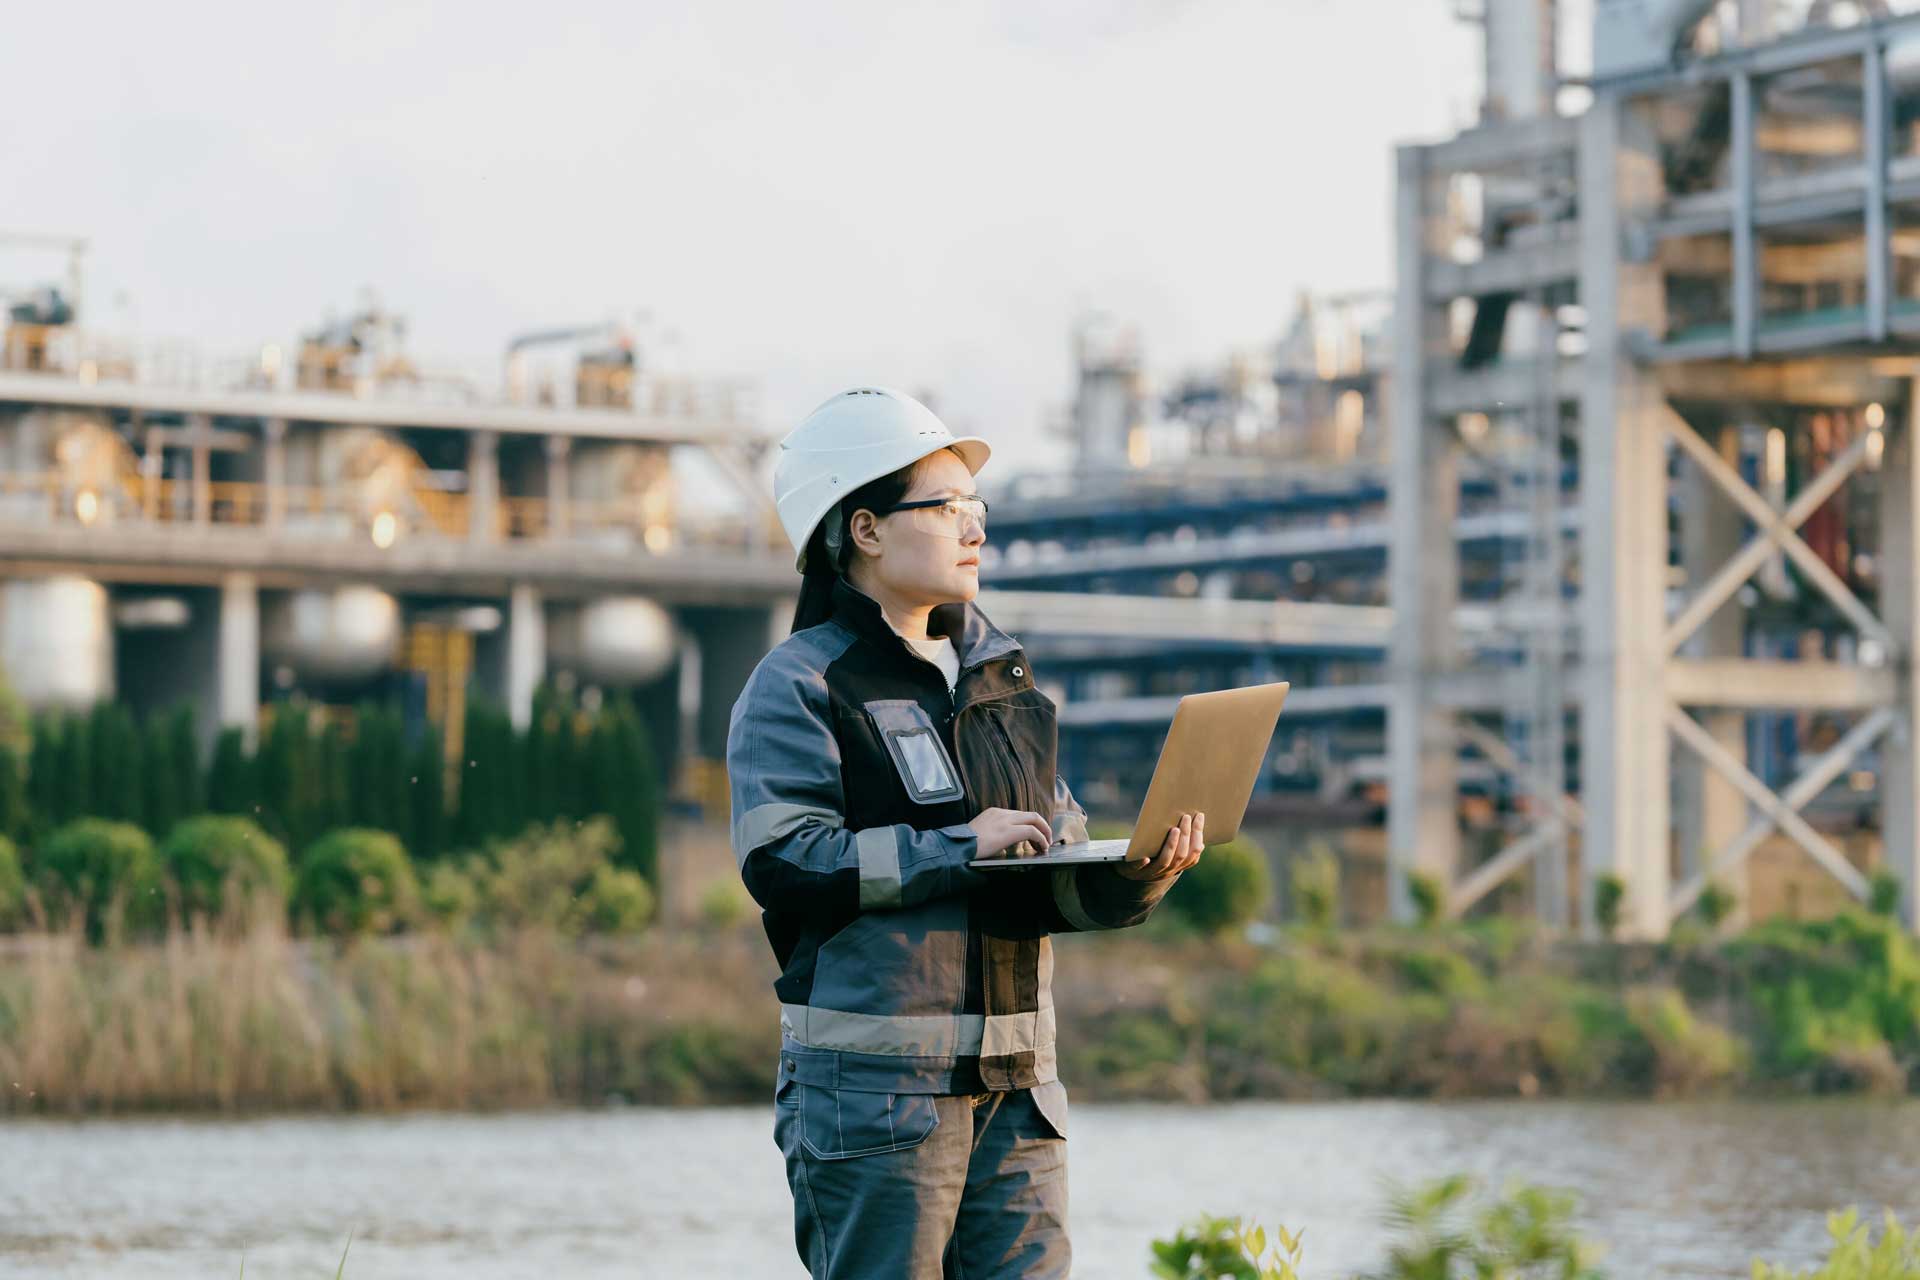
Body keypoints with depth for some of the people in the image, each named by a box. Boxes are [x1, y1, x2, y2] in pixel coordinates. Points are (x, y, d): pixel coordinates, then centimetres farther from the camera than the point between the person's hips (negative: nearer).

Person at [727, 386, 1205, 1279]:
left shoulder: (994, 676, 18)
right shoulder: (800, 686, -3)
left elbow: (1057, 875, 17)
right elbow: (780, 861, -16)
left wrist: (1134, 878, -5)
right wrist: (958, 845, -17)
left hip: (1016, 1082, 6)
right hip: (871, 1084, -6)